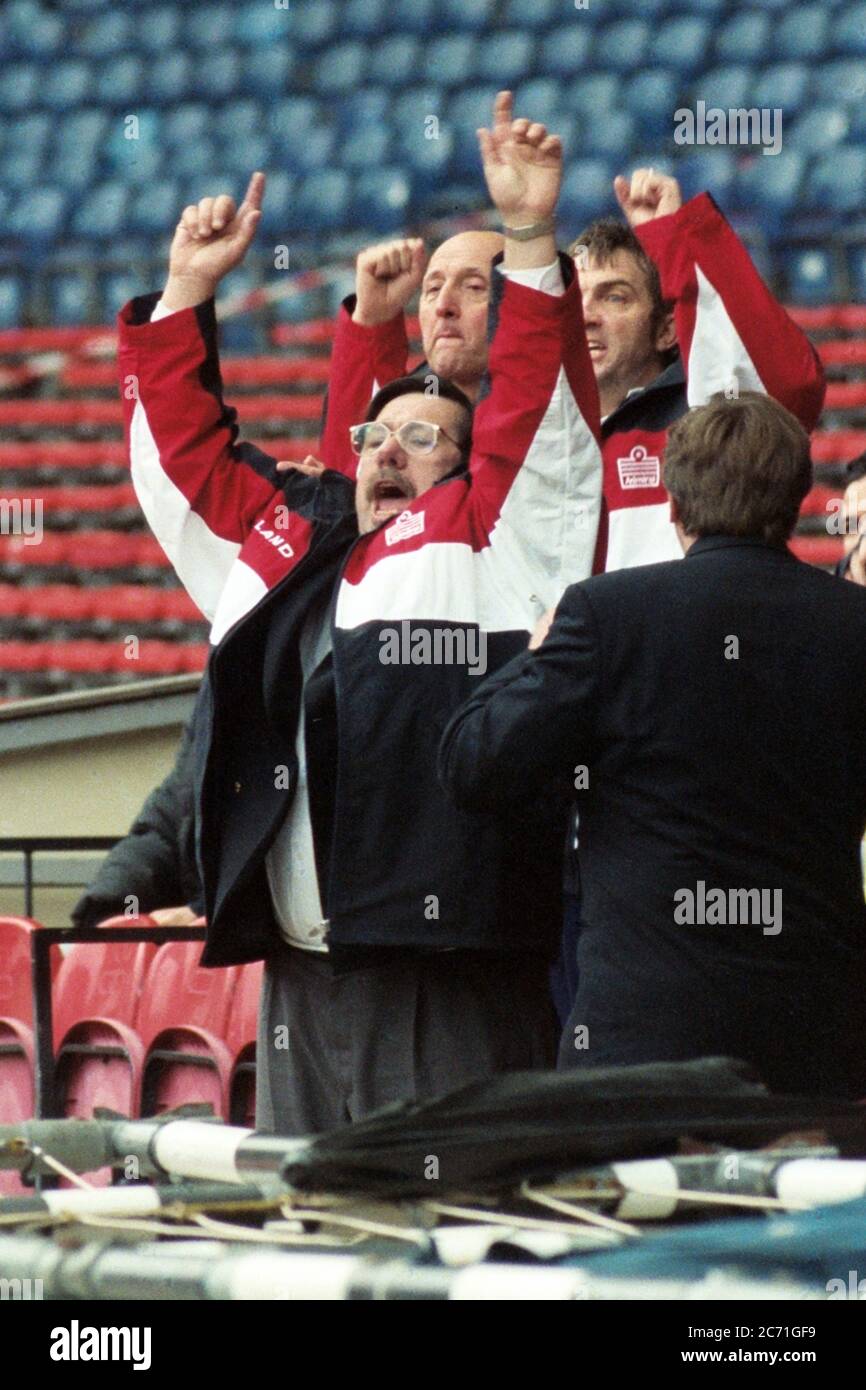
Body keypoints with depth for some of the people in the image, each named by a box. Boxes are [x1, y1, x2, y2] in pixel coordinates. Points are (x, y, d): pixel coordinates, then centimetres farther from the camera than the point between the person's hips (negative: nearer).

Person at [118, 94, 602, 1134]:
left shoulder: (486, 538, 5)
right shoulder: (280, 546, 19)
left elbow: (538, 417, -7)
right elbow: (183, 447, 29)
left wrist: (530, 238, -14)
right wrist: (188, 290, 26)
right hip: (299, 981, 6)